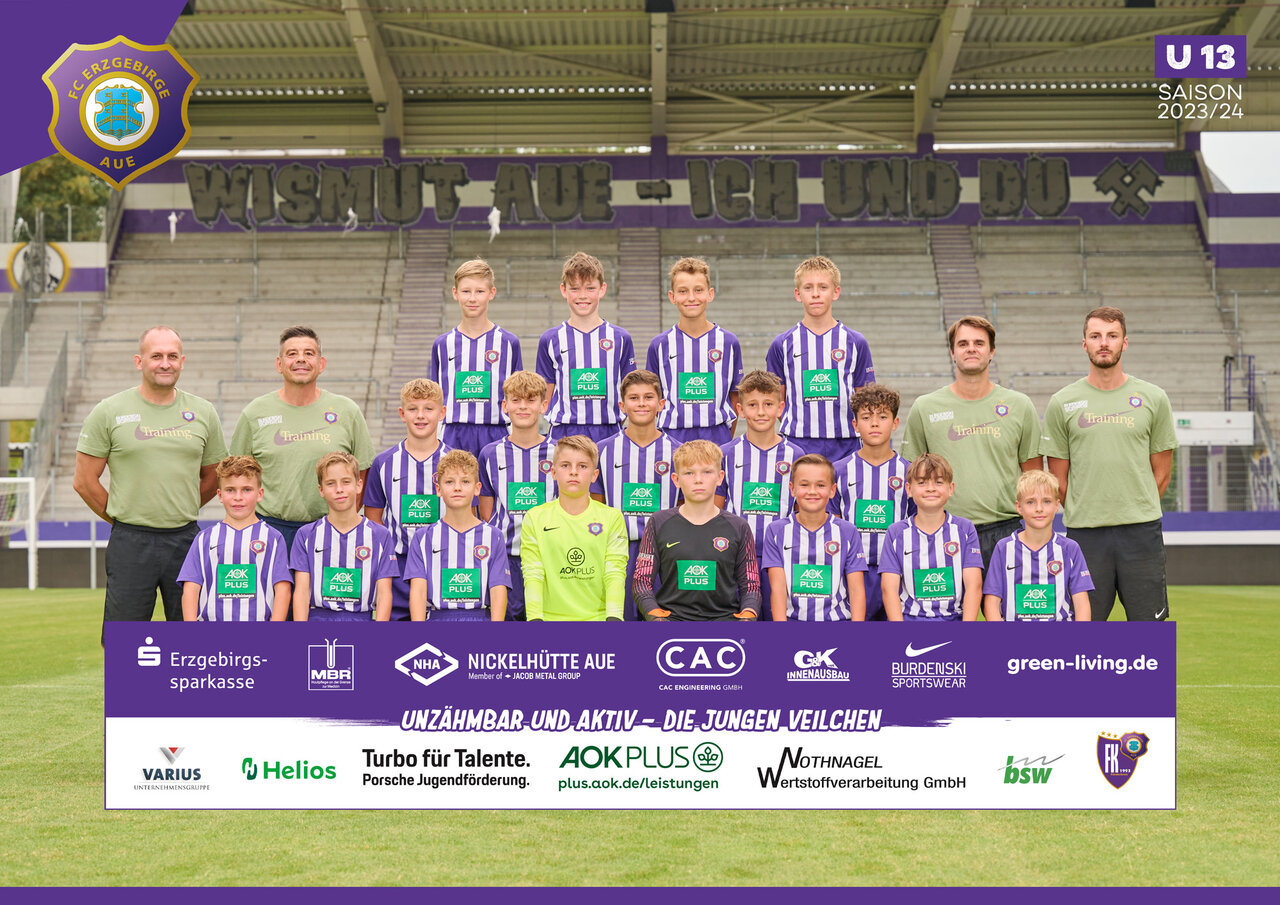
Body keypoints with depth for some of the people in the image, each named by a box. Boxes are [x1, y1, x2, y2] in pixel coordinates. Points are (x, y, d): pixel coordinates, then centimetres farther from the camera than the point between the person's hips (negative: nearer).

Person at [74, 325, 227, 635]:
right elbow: (84, 481, 1)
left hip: (186, 540, 3)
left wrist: (178, 513, 12)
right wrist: (121, 518, 4)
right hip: (130, 542, -2)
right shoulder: (109, 412, -2)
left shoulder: (203, 412, 6)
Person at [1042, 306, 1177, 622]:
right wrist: (1082, 514, 8)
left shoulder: (1153, 398, 5)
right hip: (1084, 534, 0)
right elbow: (1058, 478, 8)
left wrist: (1137, 512, 6)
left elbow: (1161, 471, 9)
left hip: (1142, 531, 0)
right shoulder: (1062, 403, 3)